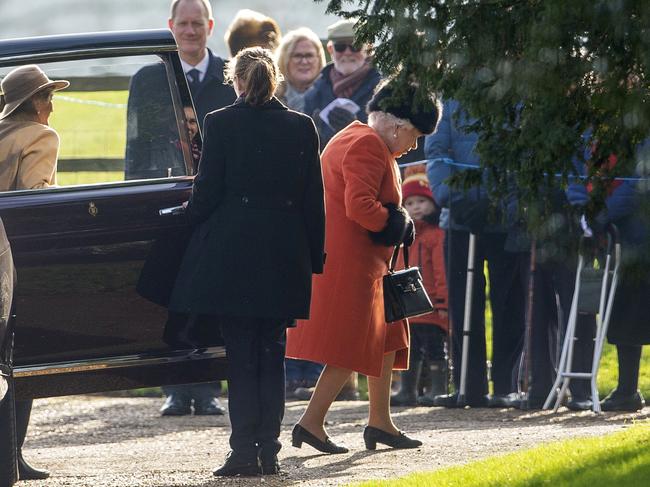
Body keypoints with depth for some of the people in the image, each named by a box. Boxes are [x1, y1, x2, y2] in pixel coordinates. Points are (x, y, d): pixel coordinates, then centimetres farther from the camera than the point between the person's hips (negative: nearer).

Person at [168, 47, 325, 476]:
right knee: (272, 353, 11)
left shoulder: (221, 124, -6)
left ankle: (244, 451, -4)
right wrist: (314, 255, 11)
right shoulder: (301, 127, 3)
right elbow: (314, 199, 5)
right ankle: (269, 449, 7)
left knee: (240, 355, 1)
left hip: (232, 252, -3)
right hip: (284, 258, 3)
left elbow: (206, 192, -6)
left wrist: (196, 234, 8)